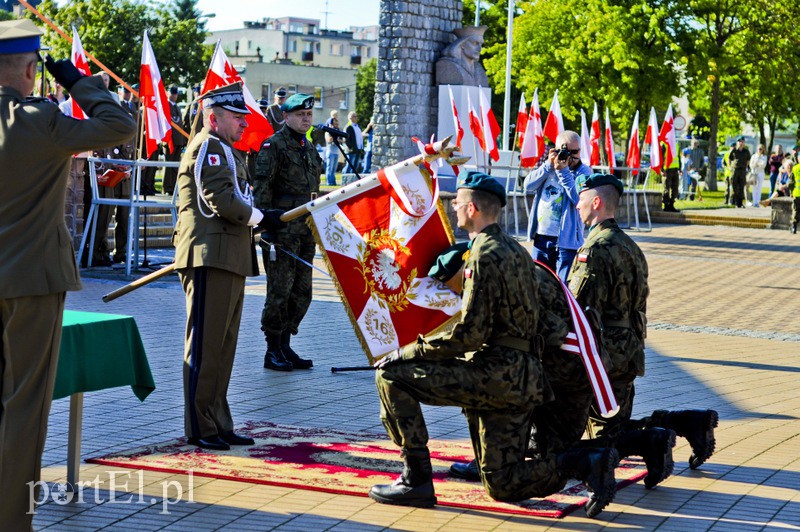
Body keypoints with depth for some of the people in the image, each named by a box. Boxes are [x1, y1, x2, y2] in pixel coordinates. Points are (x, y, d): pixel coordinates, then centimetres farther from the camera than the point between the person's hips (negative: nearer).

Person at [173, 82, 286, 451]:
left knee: (223, 346, 13)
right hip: (210, 258, -11)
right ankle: (200, 428, -1)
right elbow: (221, 200, -18)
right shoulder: (207, 147, -9)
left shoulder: (226, 152, 24)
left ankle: (219, 425, 19)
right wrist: (261, 219, -9)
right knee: (206, 346, -6)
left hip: (230, 261, 11)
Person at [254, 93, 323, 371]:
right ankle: (273, 351, 3)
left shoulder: (309, 148, 18)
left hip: (306, 228, 8)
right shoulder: (274, 145, -6)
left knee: (302, 292, 9)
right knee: (280, 290, -5)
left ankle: (285, 346, 18)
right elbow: (261, 187, -12)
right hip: (282, 229, -8)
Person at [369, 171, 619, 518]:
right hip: (521, 380, 10)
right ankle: (588, 461, 0)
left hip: (495, 373, -10)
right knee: (503, 486, 12)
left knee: (392, 376, -7)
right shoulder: (515, 249, 17)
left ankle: (417, 479, -6)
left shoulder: (484, 255, -13)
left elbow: (469, 333, -19)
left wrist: (407, 353, -13)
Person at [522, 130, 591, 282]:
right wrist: (549, 165, -10)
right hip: (541, 237, 5)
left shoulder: (583, 172, -3)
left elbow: (578, 198, -18)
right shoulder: (549, 167, 11)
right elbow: (528, 185, -2)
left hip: (566, 240, -5)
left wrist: (563, 171, -18)